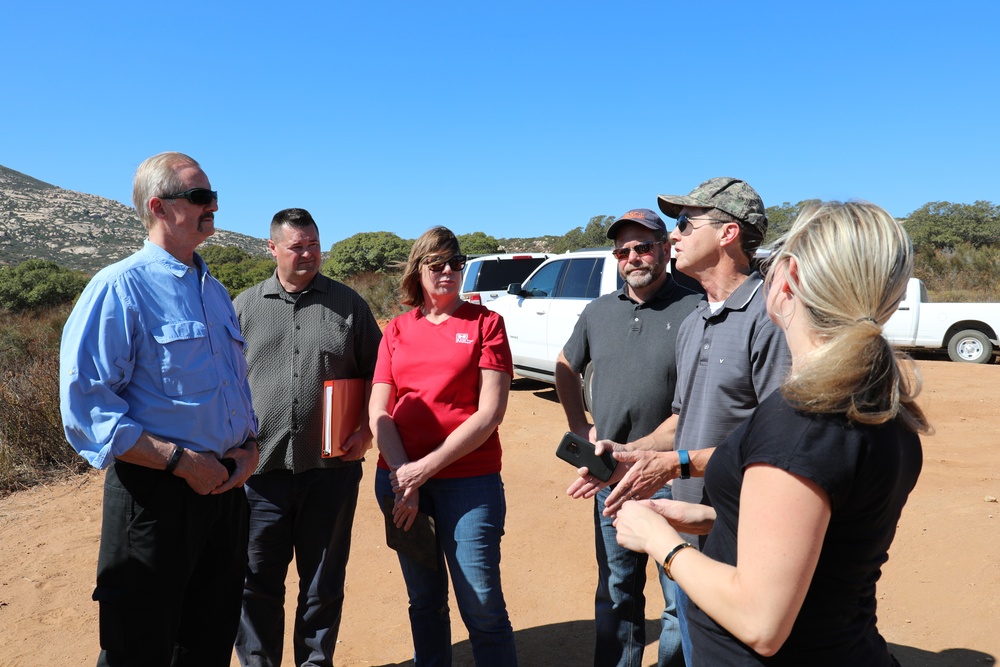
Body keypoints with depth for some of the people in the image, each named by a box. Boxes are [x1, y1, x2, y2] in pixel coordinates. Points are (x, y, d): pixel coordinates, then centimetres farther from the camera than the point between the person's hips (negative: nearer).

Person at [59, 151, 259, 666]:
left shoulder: (215, 291, 13)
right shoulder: (119, 288, -10)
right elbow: (85, 405, -18)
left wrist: (249, 443, 2)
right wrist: (180, 460, -20)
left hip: (224, 489, 7)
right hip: (156, 494, -6)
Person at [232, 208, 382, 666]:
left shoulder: (348, 304, 5)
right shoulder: (244, 307, 7)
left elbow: (375, 372, 8)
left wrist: (365, 429, -4)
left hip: (331, 467, 0)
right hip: (261, 466, 1)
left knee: (323, 581, 12)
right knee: (257, 581, 11)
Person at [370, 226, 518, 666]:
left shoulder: (485, 323, 0)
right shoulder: (397, 330, 10)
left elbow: (490, 411, -8)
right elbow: (378, 412, 5)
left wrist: (428, 466, -13)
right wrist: (403, 475, -9)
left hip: (469, 479, -3)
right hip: (400, 478, 4)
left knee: (482, 605, -2)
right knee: (424, 600, 15)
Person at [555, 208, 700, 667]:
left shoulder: (693, 310, -10)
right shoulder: (598, 312, 9)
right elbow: (566, 367, 23)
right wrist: (579, 426, 12)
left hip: (671, 478, -5)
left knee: (682, 602, 7)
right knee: (616, 593, 20)